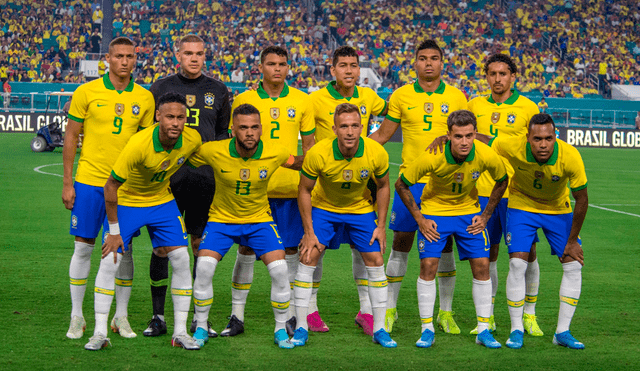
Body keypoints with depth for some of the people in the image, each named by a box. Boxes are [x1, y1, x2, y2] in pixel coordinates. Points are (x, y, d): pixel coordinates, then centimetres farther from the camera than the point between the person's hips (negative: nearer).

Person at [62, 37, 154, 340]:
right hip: (89, 180, -2)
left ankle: (121, 317, 15)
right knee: (83, 247, 1)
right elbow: (71, 138, 1)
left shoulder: (144, 97, 4)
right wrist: (67, 183, -3)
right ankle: (77, 317, 11)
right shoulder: (87, 92, -2)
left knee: (124, 249, 4)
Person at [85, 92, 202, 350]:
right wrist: (114, 231, -18)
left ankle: (180, 332, 3)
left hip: (162, 201, 4)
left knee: (181, 260, -6)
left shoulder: (193, 140, -19)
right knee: (110, 261, -12)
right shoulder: (138, 145, -33)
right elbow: (110, 187, -23)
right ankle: (99, 333, -3)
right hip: (126, 202, -4)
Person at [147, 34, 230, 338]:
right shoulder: (161, 87, 7)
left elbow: (225, 133, 18)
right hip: (168, 175, -1)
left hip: (205, 177, 1)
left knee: (202, 244, 3)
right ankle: (158, 316, 5)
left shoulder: (218, 91, 10)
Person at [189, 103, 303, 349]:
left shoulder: (274, 153, -17)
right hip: (221, 218, -1)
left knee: (279, 270, -15)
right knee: (204, 268, -18)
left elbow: (299, 163, 6)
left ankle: (281, 330, 5)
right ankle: (200, 329, 1)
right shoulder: (214, 152, -21)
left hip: (259, 220, 1)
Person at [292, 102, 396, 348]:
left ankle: (379, 329, 8)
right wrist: (309, 232, -14)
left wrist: (381, 225, -4)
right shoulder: (318, 154, -29)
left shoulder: (377, 153, -25)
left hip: (361, 209, 1)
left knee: (375, 262, -3)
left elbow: (383, 186, -4)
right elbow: (304, 191, -13)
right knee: (308, 259, -12)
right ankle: (301, 328, -1)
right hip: (323, 207, -1)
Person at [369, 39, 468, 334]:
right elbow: (382, 135, 6)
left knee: (444, 244, 4)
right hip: (411, 179, -1)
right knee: (402, 241, 0)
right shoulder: (401, 96, 3)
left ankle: (445, 312, 15)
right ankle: (389, 309, 12)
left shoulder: (456, 97, 5)